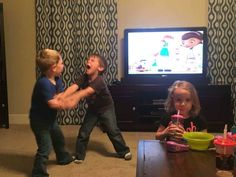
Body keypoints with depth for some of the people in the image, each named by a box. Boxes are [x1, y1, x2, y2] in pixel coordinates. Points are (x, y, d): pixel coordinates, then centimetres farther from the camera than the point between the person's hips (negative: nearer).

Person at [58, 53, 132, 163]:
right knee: (83, 131, 0)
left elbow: (86, 92, -52)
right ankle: (79, 155, 14)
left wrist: (75, 99, -68)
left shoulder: (99, 81, -34)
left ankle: (124, 151, 18)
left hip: (106, 108, -5)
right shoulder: (85, 77, -16)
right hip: (92, 109, 5)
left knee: (113, 130, -3)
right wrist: (63, 99, -48)